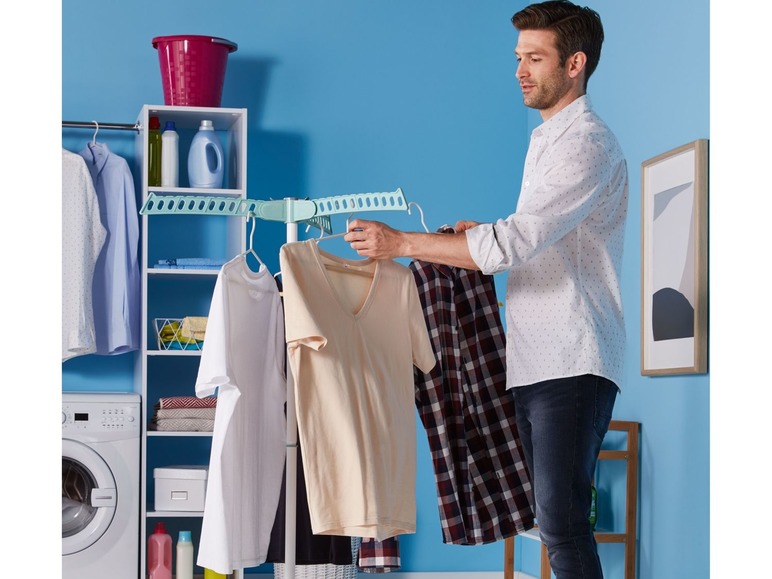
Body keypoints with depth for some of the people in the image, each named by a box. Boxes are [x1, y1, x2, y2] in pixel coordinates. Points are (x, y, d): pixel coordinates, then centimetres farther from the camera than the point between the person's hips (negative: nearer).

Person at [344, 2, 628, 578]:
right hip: (533, 361, 10)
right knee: (556, 518, 10)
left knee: (561, 521, -15)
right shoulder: (548, 140, 23)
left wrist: (401, 242, -17)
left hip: (572, 362, -10)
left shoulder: (587, 143, -10)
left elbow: (512, 243, -21)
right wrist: (483, 236, 13)